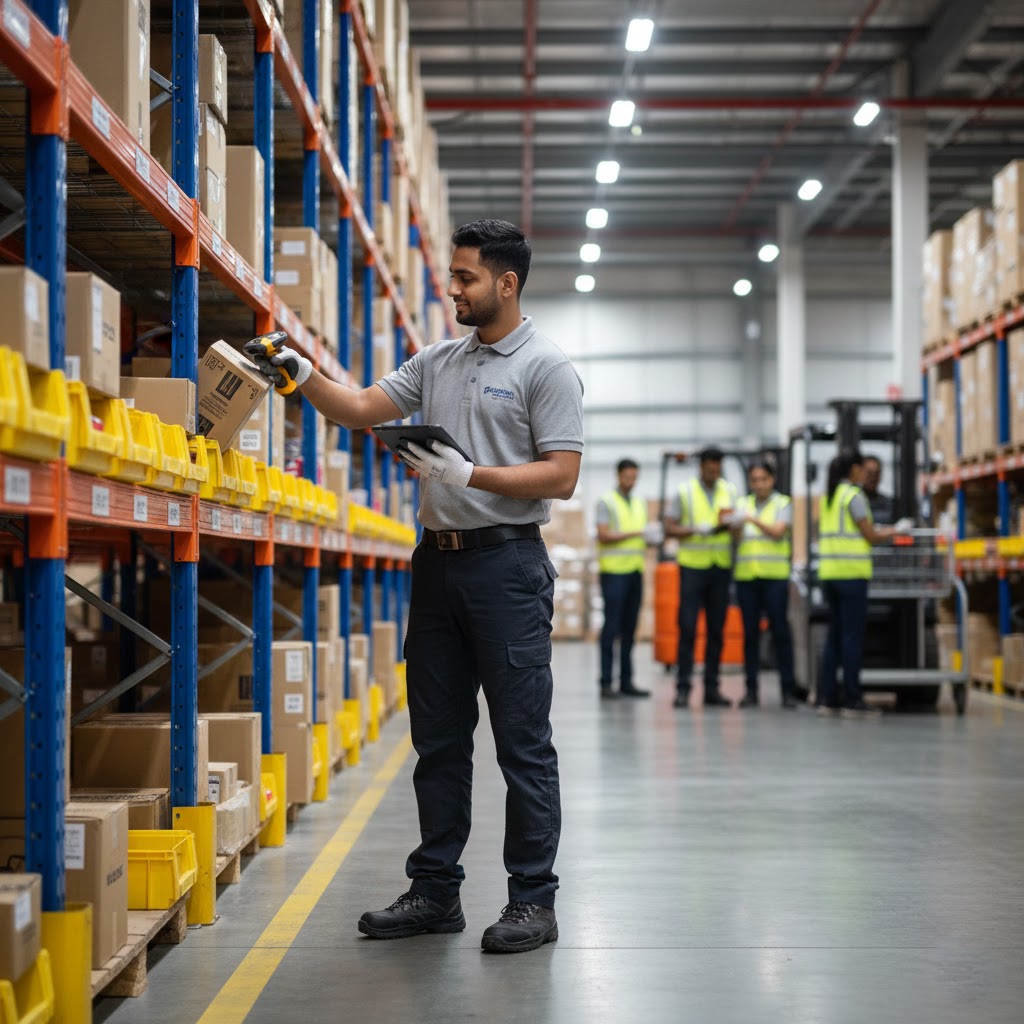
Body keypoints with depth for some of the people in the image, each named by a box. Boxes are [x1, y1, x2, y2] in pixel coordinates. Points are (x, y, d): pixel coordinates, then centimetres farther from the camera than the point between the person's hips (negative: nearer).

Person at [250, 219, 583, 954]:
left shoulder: (546, 367, -6)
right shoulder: (438, 362, 15)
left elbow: (561, 476, -12)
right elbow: (361, 409, 12)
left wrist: (470, 475, -19)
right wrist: (305, 375, -4)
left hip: (506, 564, -7)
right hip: (438, 560, 7)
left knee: (523, 741, -3)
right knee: (439, 739, 11)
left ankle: (534, 901, 5)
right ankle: (435, 892, 20)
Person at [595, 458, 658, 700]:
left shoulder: (639, 504, 18)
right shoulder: (606, 501, -1)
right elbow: (603, 535, -10)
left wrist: (652, 537, -2)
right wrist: (635, 533, -16)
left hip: (635, 571, 6)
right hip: (614, 571, -6)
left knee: (629, 628, 6)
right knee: (612, 627, -7)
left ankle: (626, 682, 8)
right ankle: (606, 683, -6)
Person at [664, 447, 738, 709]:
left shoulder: (729, 491, 11)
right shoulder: (685, 491, 1)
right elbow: (669, 528, -1)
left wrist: (728, 525, -10)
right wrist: (696, 530, -16)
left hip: (721, 566, 3)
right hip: (692, 566, -3)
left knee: (716, 630, 5)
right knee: (688, 628, -7)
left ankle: (711, 689, 10)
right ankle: (683, 688, -4)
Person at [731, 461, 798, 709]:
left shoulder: (782, 503, 6)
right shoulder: (743, 503, 14)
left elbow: (779, 532, -9)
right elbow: (736, 535, 1)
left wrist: (754, 519, -22)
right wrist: (736, 525, -20)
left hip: (775, 576, -3)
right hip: (746, 575, 3)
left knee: (780, 631, -4)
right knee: (750, 633, 3)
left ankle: (788, 690, -1)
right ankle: (751, 690, 7)